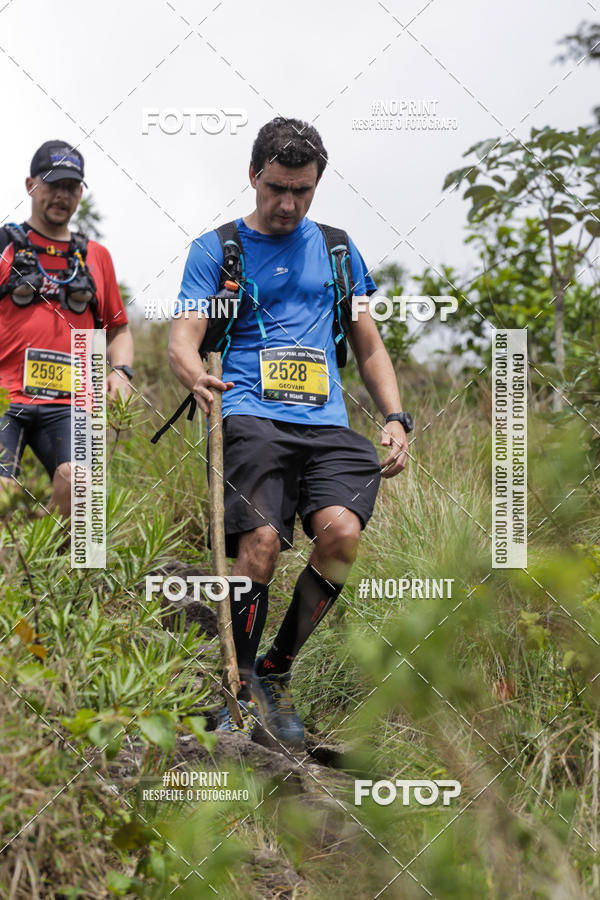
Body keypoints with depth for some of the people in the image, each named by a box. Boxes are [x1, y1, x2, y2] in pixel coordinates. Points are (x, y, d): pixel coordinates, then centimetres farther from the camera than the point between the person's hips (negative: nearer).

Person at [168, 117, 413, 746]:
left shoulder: (336, 248, 22)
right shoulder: (216, 248, 12)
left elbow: (369, 347, 24)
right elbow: (183, 337, 1)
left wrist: (395, 419, 8)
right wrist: (196, 376, -24)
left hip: (327, 423, 3)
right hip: (251, 417, -2)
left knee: (341, 531, -24)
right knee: (261, 540, -26)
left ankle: (277, 670, -2)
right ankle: (241, 688, -7)